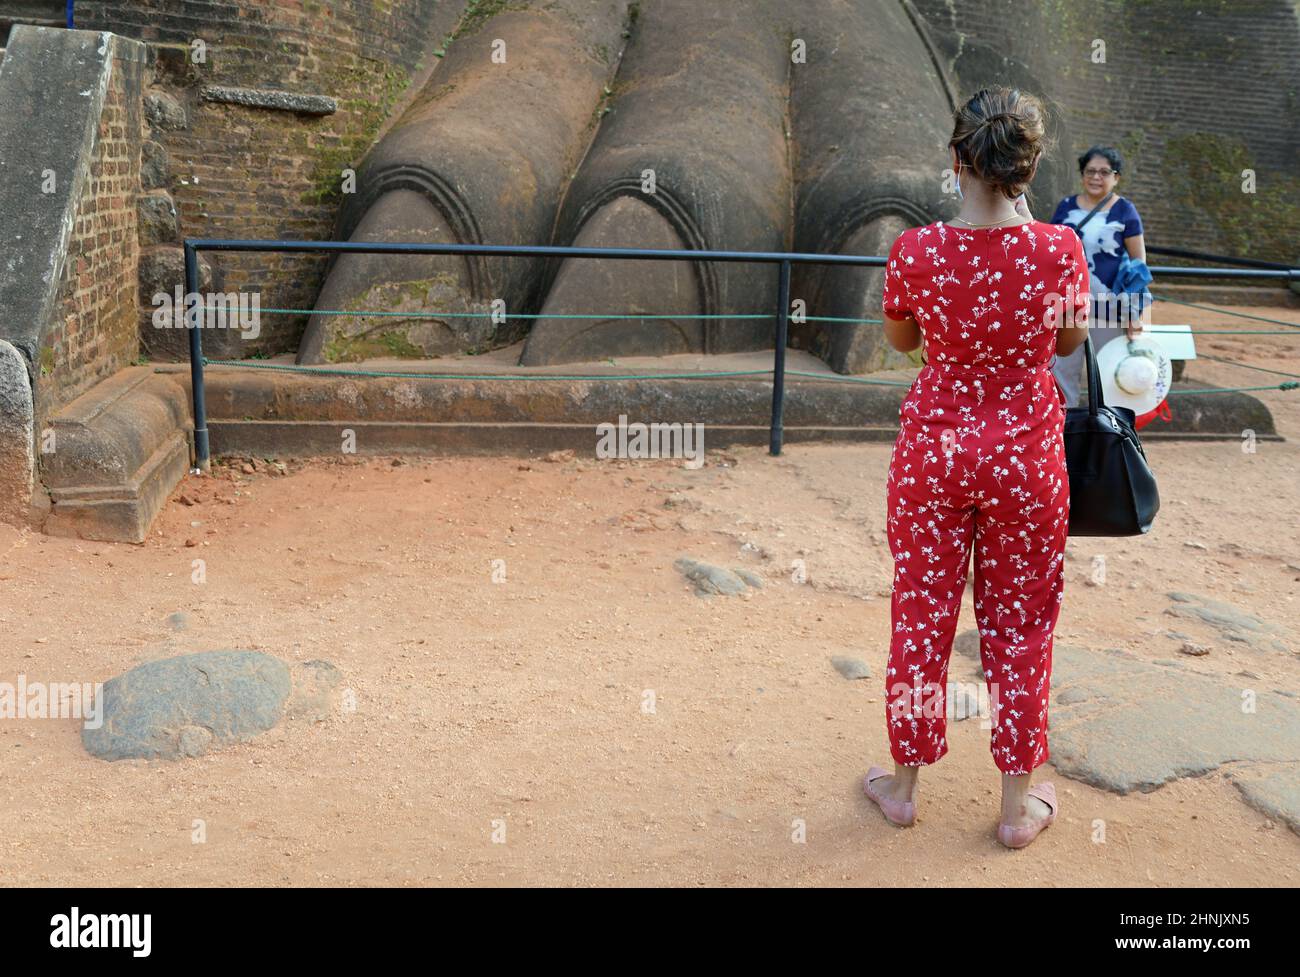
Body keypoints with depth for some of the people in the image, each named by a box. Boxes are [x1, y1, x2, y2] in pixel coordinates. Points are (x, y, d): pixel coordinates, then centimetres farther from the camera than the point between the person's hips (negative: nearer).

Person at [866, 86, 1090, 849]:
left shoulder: (917, 250, -14)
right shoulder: (1061, 250, -13)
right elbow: (1071, 339, 5)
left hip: (934, 449, 0)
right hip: (1026, 451, 0)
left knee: (921, 615, 15)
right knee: (1021, 625, 14)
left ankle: (904, 784, 29)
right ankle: (1020, 802, 25)